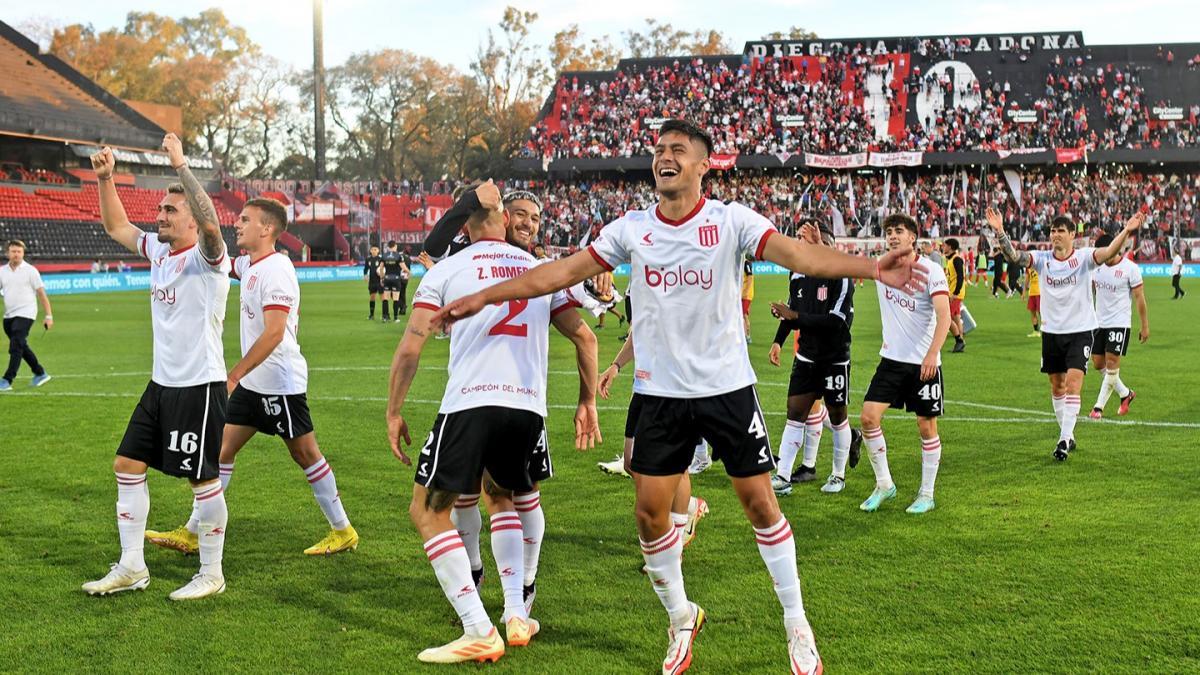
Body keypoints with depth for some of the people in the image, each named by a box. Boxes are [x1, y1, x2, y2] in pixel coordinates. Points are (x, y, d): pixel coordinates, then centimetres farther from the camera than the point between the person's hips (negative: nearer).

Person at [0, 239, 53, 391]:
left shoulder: (30, 271, -4)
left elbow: (42, 294, -4)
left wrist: (48, 316, -8)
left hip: (25, 314, -6)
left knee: (16, 347, -14)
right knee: (22, 347, 14)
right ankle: (40, 374, 29)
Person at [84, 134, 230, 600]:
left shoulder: (207, 256, -14)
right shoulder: (158, 250, 10)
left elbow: (210, 223, -36)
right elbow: (116, 227, 23)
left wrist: (181, 166, -35)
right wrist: (105, 180, 10)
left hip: (199, 386, -9)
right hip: (161, 384, 9)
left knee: (203, 479, -1)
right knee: (127, 465, 10)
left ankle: (212, 575, 12)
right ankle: (131, 568, 19)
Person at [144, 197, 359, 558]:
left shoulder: (276, 269, -19)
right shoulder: (249, 264, 9)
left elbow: (274, 333, -26)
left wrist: (234, 375, -27)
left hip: (280, 382, -9)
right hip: (253, 382, 9)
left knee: (305, 454, 1)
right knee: (222, 447, 7)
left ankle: (343, 531, 14)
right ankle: (192, 533, 11)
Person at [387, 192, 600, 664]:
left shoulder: (446, 270, 6)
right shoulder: (541, 270, 16)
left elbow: (410, 347, 0)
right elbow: (584, 337, 15)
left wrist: (394, 411, 8)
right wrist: (588, 402, 25)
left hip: (469, 404, -4)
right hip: (529, 407, 4)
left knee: (428, 511, 7)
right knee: (500, 498, 29)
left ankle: (479, 633, -3)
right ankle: (516, 616, 18)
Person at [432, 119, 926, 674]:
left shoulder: (731, 220, -8)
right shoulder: (631, 228, 0)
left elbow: (798, 255, -21)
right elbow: (562, 271, 3)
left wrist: (871, 268, -37)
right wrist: (483, 297, 0)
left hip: (728, 387, -2)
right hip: (661, 393, 3)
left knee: (759, 502, 2)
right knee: (650, 508, 1)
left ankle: (797, 626, 19)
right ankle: (681, 619, 24)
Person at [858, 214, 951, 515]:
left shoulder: (931, 270, -11)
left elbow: (944, 316, -17)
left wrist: (932, 354, -28)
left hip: (924, 363, -4)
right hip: (891, 359, 5)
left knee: (927, 427, 3)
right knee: (869, 416, -6)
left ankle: (926, 495, 15)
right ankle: (884, 484, 9)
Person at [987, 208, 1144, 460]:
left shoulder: (1083, 257, -7)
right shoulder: (1042, 259, 0)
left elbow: (1109, 252, -25)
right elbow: (1013, 255, -14)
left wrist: (1126, 231, -42)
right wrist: (999, 232, -31)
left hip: (1080, 330, -4)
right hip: (1051, 332, 4)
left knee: (1073, 383, -13)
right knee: (1057, 385, 11)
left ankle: (1064, 439, -11)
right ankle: (1068, 436, 25)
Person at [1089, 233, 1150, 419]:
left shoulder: (1130, 268, -11)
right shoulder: (1097, 266, 4)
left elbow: (1139, 298, -7)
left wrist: (1145, 326, -5)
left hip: (1119, 323, -6)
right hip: (1099, 323, 6)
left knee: (1111, 363, -9)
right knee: (1098, 363, 7)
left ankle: (1099, 406, -4)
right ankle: (1125, 393, 26)